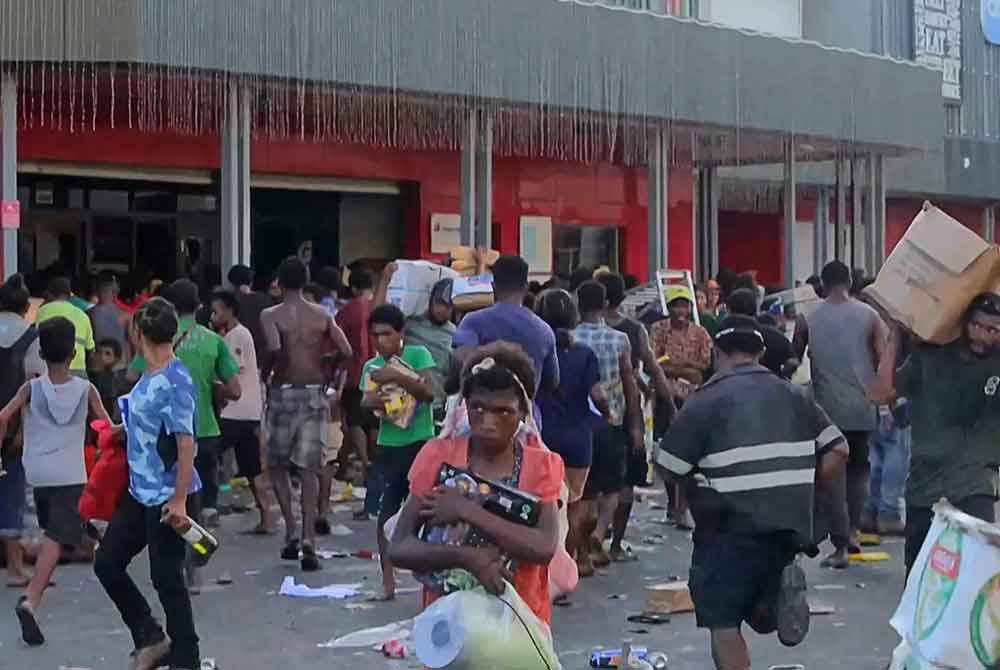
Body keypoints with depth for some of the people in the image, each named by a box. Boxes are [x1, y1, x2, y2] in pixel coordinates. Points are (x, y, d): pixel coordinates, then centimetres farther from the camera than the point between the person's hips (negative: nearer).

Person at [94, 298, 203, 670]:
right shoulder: (147, 377, 7)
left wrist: (179, 500, -24)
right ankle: (151, 639, 25)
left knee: (167, 579, 0)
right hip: (139, 494, 9)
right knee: (107, 564, 12)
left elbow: (186, 444, -23)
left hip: (168, 499, -9)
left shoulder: (175, 382, -20)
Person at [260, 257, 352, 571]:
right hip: (314, 393, 2)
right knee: (309, 469, 3)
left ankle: (292, 530, 5)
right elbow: (345, 350, -1)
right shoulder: (322, 316, 5)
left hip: (284, 392, -2)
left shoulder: (270, 315, -4)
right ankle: (308, 540, -7)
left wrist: (265, 369, -4)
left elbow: (274, 347, -22)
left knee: (277, 464, 15)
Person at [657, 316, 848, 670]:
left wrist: (698, 487, 12)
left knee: (723, 623, 5)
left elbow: (670, 468, -8)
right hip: (790, 524, 5)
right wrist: (798, 490, 11)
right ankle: (779, 590, -6)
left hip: (731, 528, -5)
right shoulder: (793, 396, 9)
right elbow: (837, 450, 5)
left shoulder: (705, 401, -7)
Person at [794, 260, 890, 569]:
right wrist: (881, 394, 8)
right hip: (862, 407, 1)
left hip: (827, 407, -1)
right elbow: (884, 360, -5)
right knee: (858, 469, 20)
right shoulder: (869, 315, -1)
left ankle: (840, 546, -2)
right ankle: (853, 530, 14)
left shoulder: (808, 319, 0)